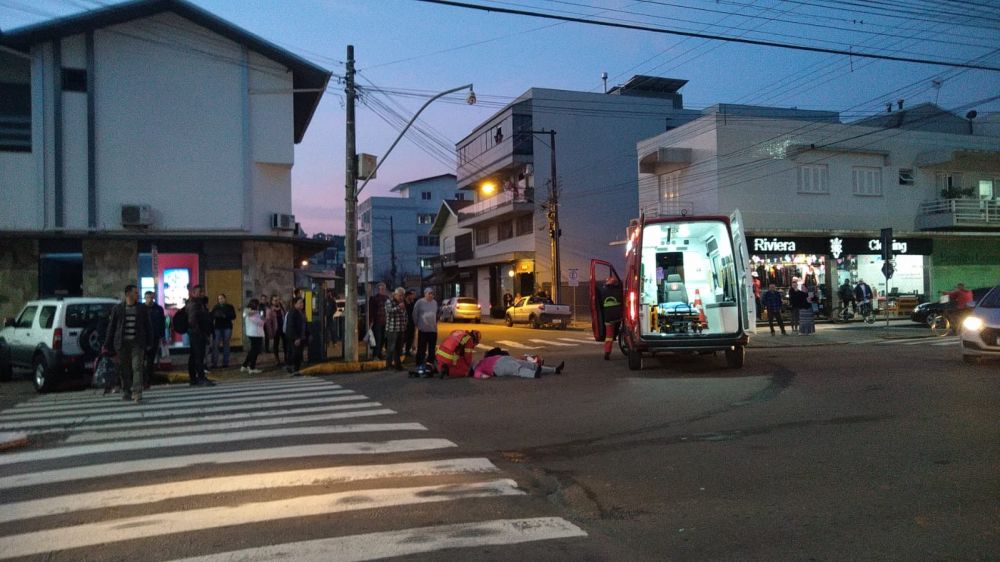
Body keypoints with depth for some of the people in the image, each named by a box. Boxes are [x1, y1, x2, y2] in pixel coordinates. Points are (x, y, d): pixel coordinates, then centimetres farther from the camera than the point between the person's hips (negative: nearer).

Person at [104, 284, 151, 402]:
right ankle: (126, 392, 19)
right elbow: (111, 327, 7)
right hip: (122, 343, 1)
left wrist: (148, 343, 7)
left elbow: (147, 326, 11)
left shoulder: (141, 308, 8)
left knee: (137, 367, -11)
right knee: (124, 369, 7)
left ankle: (137, 393, -15)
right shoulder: (117, 308, 5)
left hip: (137, 343, -1)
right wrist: (107, 345, 5)